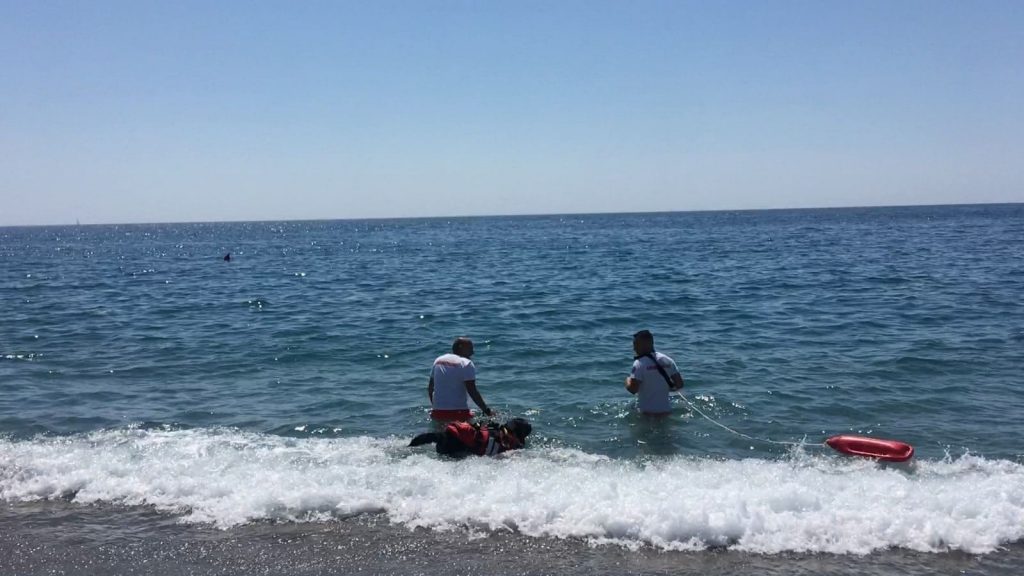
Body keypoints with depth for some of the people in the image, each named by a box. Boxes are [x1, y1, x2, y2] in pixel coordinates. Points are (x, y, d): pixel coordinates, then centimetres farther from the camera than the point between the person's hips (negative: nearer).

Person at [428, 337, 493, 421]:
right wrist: (487, 411, -7)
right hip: (458, 413, -6)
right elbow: (472, 391, -13)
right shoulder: (466, 364, -5)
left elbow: (430, 388, 18)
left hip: (437, 412, 6)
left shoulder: (438, 360, 14)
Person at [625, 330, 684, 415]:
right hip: (666, 410, 6)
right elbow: (679, 384, 5)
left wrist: (627, 381, 2)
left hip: (647, 412, -6)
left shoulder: (639, 363, -14)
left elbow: (633, 389, -19)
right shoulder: (667, 361, 4)